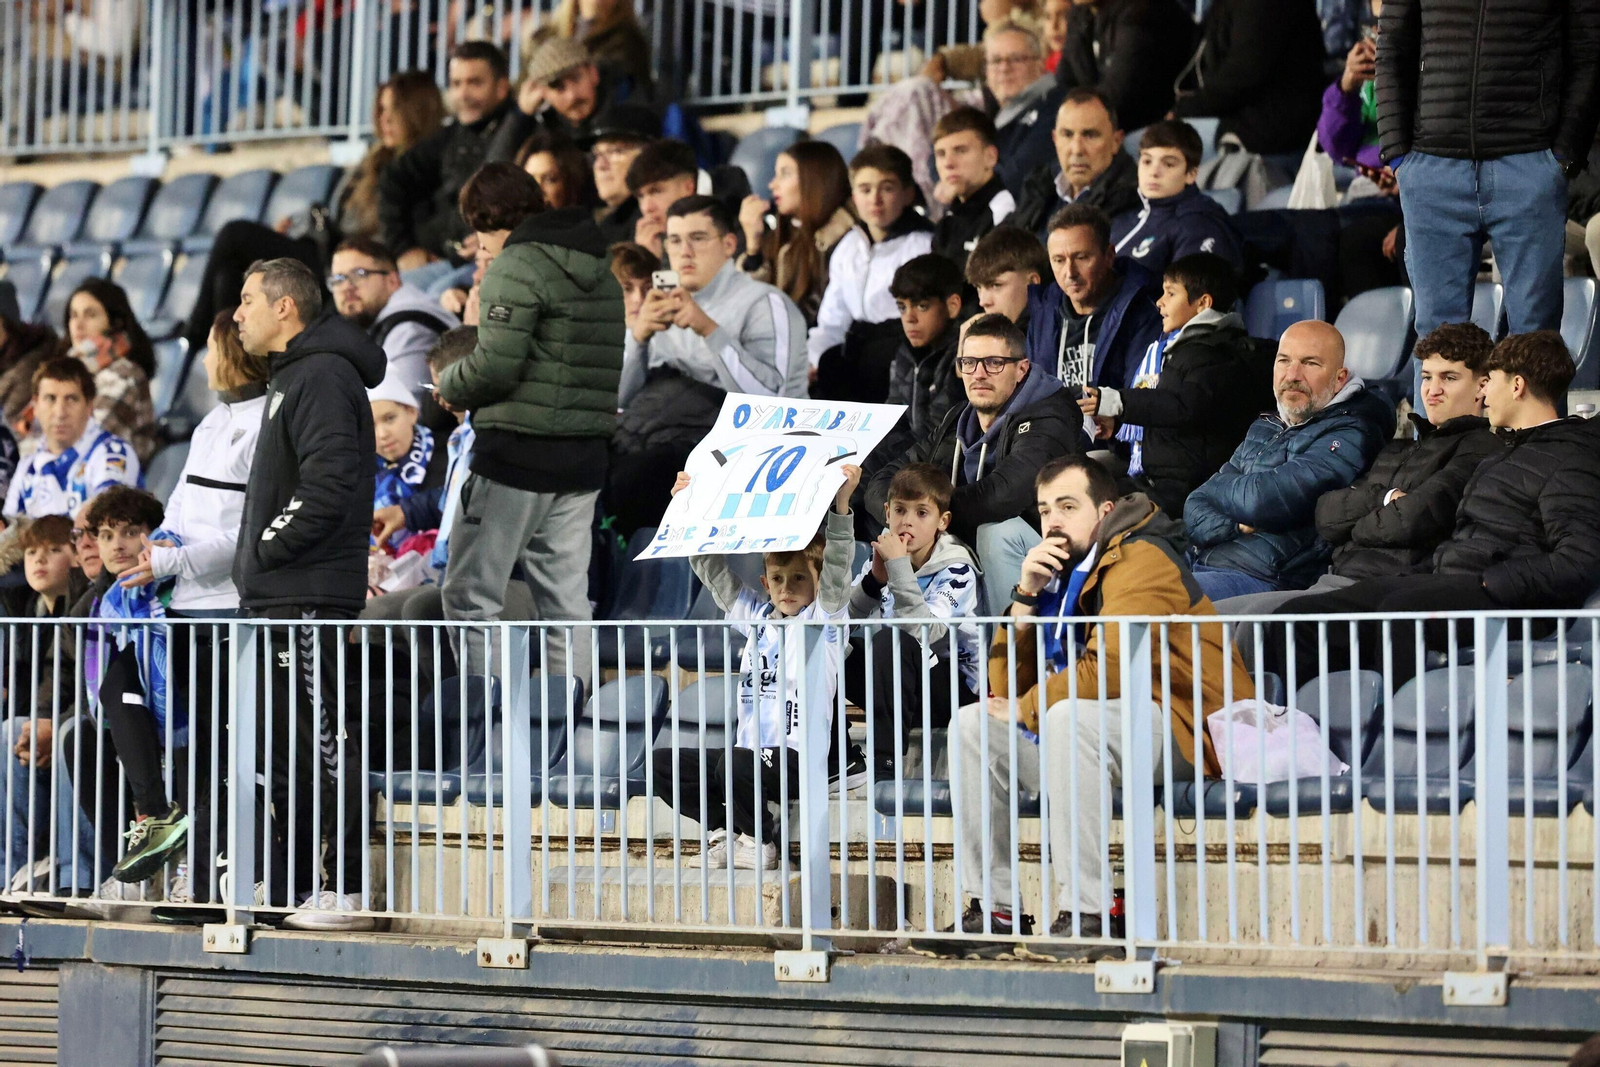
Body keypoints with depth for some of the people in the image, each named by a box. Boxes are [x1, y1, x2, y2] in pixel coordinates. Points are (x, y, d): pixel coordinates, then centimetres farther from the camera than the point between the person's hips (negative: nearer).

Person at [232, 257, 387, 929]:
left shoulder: (323, 376, -12)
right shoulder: (291, 376, 21)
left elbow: (327, 487, -22)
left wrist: (263, 552, -15)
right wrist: (255, 569, 15)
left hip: (310, 597, -11)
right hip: (278, 597, 11)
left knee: (326, 744, -10)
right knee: (286, 747, 13)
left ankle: (357, 891, -9)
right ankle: (290, 888, 19)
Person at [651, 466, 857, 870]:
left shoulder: (824, 619, 0)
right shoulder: (756, 617, 17)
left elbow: (836, 569, -16)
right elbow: (713, 570, 19)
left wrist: (841, 502, -30)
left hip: (798, 756, -7)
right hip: (750, 752, 7)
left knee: (735, 763, -34)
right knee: (664, 762, -5)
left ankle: (761, 841, -8)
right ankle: (725, 833, 3)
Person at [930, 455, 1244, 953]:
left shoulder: (1140, 561, -11)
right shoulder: (1062, 574, 14)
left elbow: (1110, 669, -26)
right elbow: (1008, 688, 9)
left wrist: (1025, 709, -12)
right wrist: (1027, 595, -3)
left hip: (1182, 736, -9)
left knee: (1070, 716, -36)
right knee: (972, 725, 1)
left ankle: (1086, 916, -36)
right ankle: (992, 908, -5)